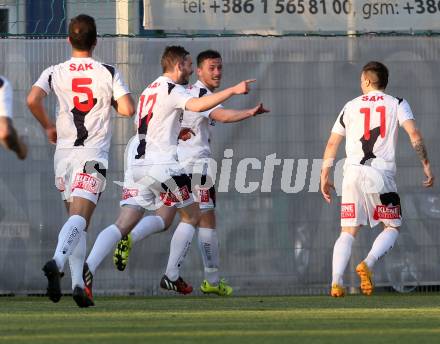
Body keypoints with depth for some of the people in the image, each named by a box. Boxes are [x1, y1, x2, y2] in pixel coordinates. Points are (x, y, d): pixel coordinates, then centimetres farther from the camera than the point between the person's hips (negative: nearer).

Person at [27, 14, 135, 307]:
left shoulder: (55, 72, 5)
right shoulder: (108, 73, 1)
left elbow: (33, 100, -10)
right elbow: (128, 109, -6)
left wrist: (48, 126, 7)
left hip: (64, 151, 3)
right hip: (94, 154, -3)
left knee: (77, 218, 13)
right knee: (80, 216, -15)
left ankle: (78, 283, 5)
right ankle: (57, 261, -40)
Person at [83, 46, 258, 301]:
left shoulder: (150, 90, 21)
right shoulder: (171, 89, -7)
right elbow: (198, 105, -26)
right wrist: (233, 90, -23)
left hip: (137, 164, 7)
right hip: (162, 165, -7)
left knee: (124, 224, -2)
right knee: (191, 216, 12)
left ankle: (89, 266, -24)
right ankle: (172, 277, 12)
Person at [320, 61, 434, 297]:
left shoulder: (351, 106, 13)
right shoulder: (396, 104, 8)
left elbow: (332, 143, 12)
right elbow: (414, 135, -6)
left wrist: (325, 175, 17)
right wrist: (426, 165, -2)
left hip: (353, 172, 2)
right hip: (381, 172, -2)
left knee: (348, 231, 6)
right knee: (392, 227, 11)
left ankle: (336, 282, -9)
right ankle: (368, 264, -14)